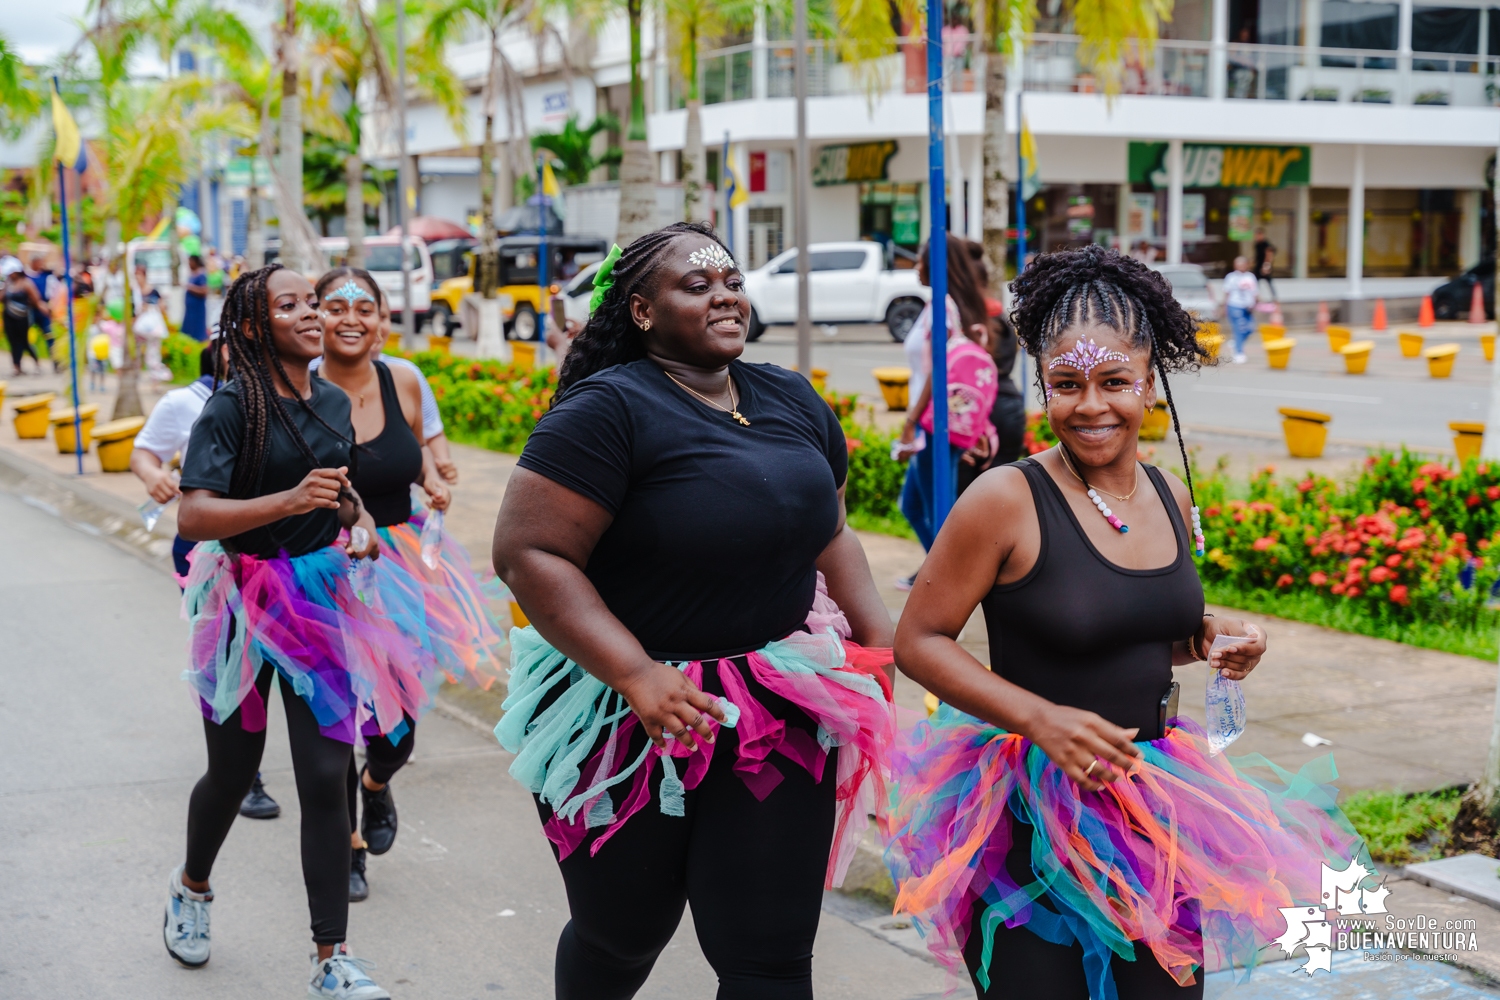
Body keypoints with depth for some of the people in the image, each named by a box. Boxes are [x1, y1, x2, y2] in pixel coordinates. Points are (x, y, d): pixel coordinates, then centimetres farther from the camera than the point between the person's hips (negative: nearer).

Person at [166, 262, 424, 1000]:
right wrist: (289, 501, -33)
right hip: (246, 604, -3)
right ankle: (191, 886, 46)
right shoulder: (233, 406, -13)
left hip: (321, 601, 4)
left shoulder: (334, 403, 5)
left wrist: (360, 522, 3)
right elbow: (193, 518, -23)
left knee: (325, 778, -3)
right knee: (233, 773, 13)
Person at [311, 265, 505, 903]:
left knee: (398, 725, 5)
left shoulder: (404, 383, -1)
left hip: (402, 562, 3)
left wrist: (431, 478, -1)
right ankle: (348, 844, 24)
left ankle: (376, 782, 42)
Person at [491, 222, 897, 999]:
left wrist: (880, 644, 3)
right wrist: (636, 674, -26)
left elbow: (829, 535, 18)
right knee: (619, 938, 16)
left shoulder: (793, 402, 6)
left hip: (777, 718, 4)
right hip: (628, 720, -4)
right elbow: (525, 551, -19)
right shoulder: (608, 410, -14)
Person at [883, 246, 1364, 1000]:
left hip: (1153, 801, 6)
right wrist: (1041, 718, -21)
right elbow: (918, 642, -11)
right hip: (1030, 813, -6)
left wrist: (1209, 641, 0)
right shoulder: (1007, 500, -14)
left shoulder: (1171, 498, 5)